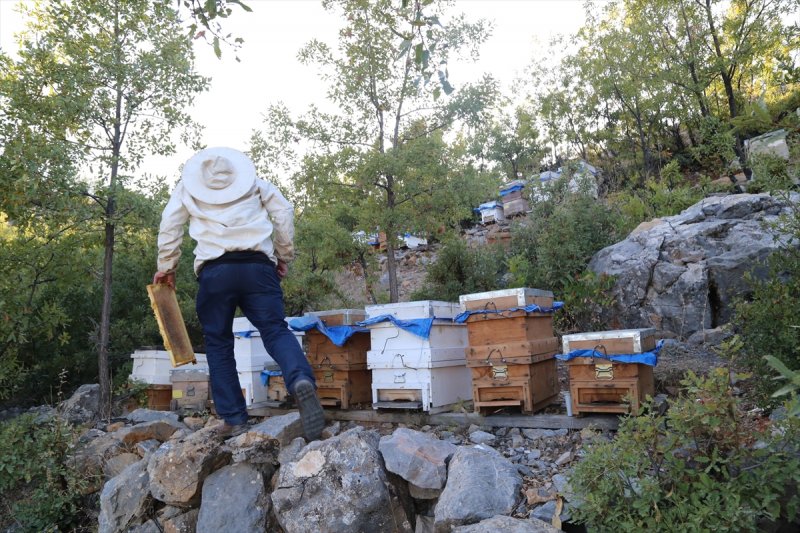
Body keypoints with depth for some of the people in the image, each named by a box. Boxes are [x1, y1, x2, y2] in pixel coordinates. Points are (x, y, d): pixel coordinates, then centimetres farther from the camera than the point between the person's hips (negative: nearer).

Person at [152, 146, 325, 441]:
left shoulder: (187, 186, 21)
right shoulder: (253, 180, 22)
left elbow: (169, 228, 16)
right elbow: (284, 212, 12)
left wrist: (165, 269, 25)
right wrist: (283, 256, 18)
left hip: (214, 270, 0)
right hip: (258, 266, 1)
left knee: (218, 343, 9)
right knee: (275, 330, -4)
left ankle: (234, 418, 5)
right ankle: (302, 381, -34)